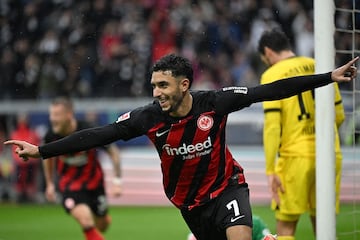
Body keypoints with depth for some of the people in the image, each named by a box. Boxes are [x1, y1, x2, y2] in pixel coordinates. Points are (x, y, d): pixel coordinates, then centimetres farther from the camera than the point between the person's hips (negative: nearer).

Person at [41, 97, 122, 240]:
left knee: (102, 225, 12)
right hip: (69, 184, 0)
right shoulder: (51, 136, -16)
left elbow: (113, 151, -10)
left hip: (93, 182, 0)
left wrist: (117, 181, -13)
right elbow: (48, 157, 8)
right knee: (85, 221, -25)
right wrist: (50, 184, 13)